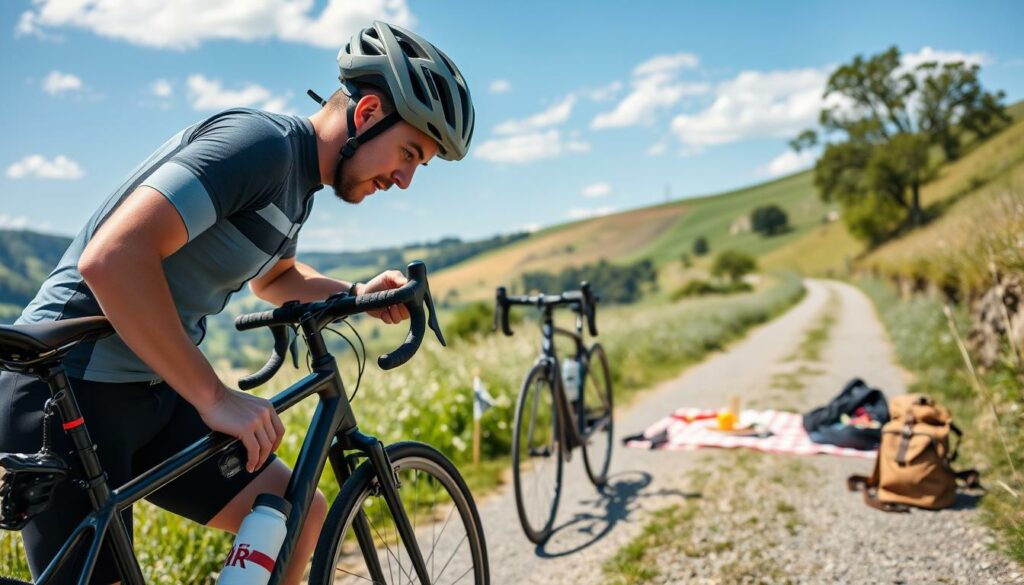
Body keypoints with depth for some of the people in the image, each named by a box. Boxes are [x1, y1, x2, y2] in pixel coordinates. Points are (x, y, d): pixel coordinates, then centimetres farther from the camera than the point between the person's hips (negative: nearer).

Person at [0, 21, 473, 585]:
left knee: (301, 513, 5)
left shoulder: (298, 180, 10)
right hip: (71, 390, -9)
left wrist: (356, 295, 12)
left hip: (150, 390, 9)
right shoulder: (260, 141, -20)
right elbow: (110, 259, -31)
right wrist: (216, 397, -26)